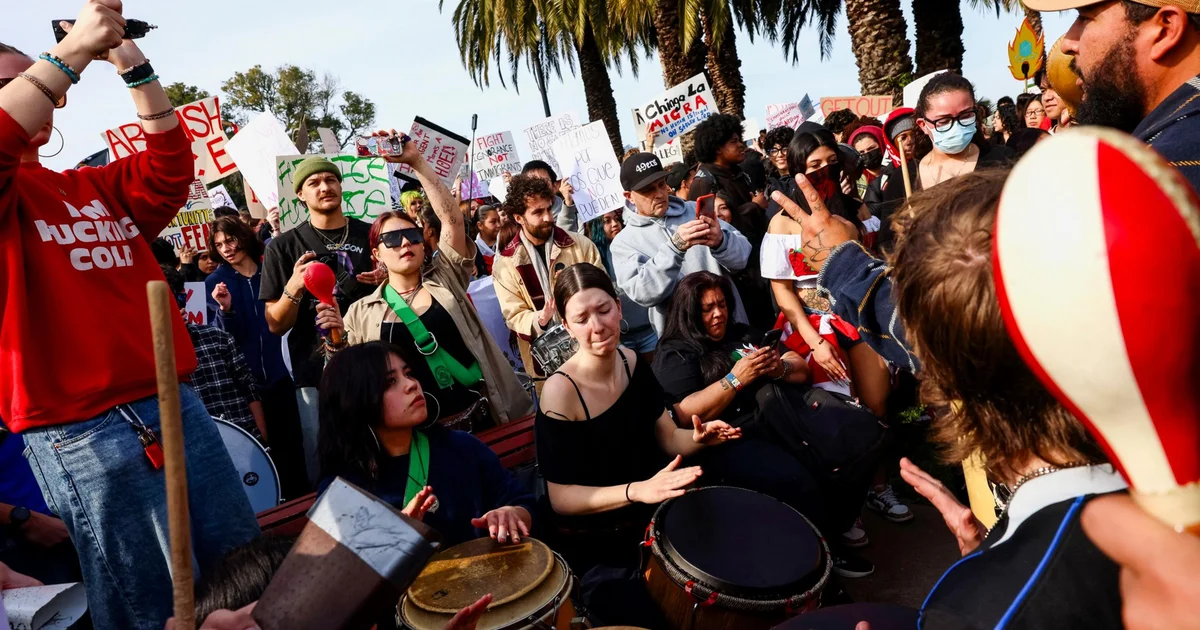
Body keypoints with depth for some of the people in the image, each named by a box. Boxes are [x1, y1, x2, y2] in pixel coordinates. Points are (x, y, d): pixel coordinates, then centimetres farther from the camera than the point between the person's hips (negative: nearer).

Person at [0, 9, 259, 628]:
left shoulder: (96, 187, 20)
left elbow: (169, 170, 8)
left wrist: (134, 66, 2)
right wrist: (70, 52, -15)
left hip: (175, 404, 6)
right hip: (83, 433, -6)